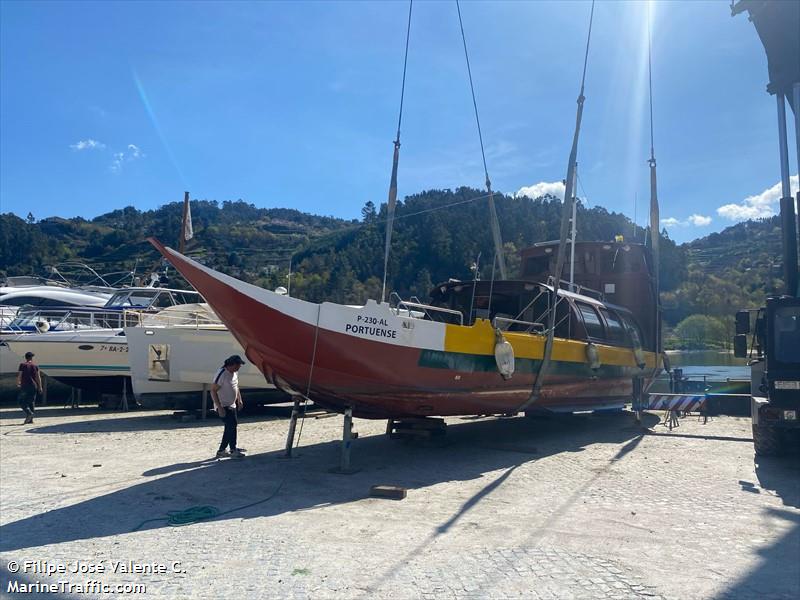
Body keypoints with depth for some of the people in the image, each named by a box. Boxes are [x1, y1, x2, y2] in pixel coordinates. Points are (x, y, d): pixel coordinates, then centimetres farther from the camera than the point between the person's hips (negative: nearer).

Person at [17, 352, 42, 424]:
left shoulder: (22, 365, -2)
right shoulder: (35, 366, 7)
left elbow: (19, 375, -5)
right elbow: (38, 377, 5)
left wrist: (18, 383, 13)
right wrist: (40, 387, 9)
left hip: (25, 386, -4)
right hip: (34, 386, 4)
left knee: (21, 402, 1)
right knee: (30, 402, 11)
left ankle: (29, 413, -23)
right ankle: (30, 419, 9)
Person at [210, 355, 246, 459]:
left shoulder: (234, 373, 5)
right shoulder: (222, 374, -22)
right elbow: (213, 391, -22)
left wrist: (239, 400, 13)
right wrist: (220, 407, -24)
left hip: (232, 406, 9)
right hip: (224, 407, -9)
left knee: (230, 427, 14)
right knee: (231, 426, -11)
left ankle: (222, 450, 25)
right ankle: (233, 451, -2)